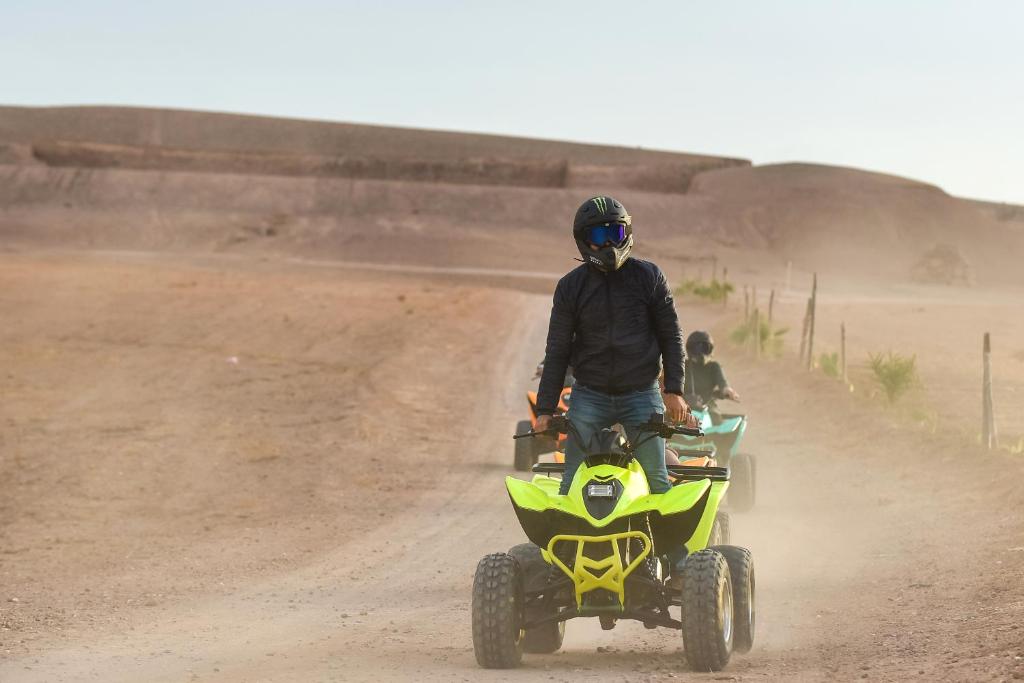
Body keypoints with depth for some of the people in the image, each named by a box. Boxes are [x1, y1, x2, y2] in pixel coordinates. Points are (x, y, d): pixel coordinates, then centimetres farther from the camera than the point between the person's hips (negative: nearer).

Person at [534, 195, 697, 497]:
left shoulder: (649, 277, 1)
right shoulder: (570, 287, 3)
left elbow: (671, 336, 5)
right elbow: (557, 351, 4)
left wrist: (674, 390, -3)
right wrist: (545, 409, -1)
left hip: (641, 395, -1)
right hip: (589, 396, 1)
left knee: (657, 480, -2)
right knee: (571, 484, -3)